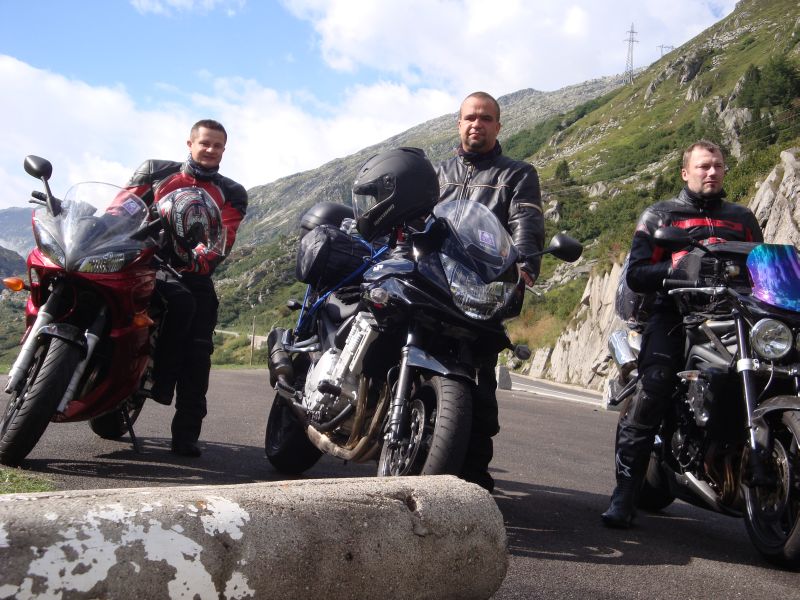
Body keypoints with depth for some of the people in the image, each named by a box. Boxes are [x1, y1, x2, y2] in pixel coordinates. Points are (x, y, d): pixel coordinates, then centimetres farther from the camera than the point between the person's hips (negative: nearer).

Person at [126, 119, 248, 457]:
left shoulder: (232, 194, 12)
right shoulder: (155, 171, 14)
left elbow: (224, 240, -3)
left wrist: (196, 260, -23)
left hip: (193, 273, 2)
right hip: (146, 264, -2)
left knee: (198, 353, -10)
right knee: (182, 302, -33)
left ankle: (186, 433, -4)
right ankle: (160, 379, -19)